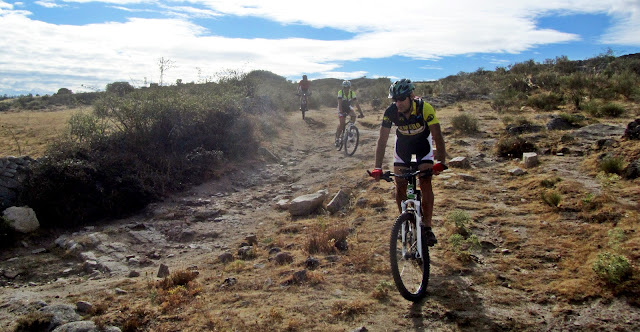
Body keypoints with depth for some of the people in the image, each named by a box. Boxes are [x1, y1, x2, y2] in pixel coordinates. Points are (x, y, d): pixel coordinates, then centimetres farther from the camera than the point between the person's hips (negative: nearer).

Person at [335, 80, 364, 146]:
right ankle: (337, 139, 2)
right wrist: (341, 112, -50)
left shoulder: (352, 93, -21)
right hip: (341, 108, -2)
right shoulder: (340, 92, -26)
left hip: (348, 107, 3)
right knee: (342, 123, -15)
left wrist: (361, 113, -34)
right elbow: (339, 103, -35)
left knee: (354, 116, -27)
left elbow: (356, 103, -25)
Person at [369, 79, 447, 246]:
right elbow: (382, 139, -25)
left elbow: (437, 136, -33)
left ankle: (427, 226, -2)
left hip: (423, 143, -2)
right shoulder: (391, 111, -26)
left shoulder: (425, 108, -31)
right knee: (400, 186, -3)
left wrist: (441, 162, -45)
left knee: (425, 183, -14)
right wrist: (377, 168, -34)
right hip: (403, 144, 2)